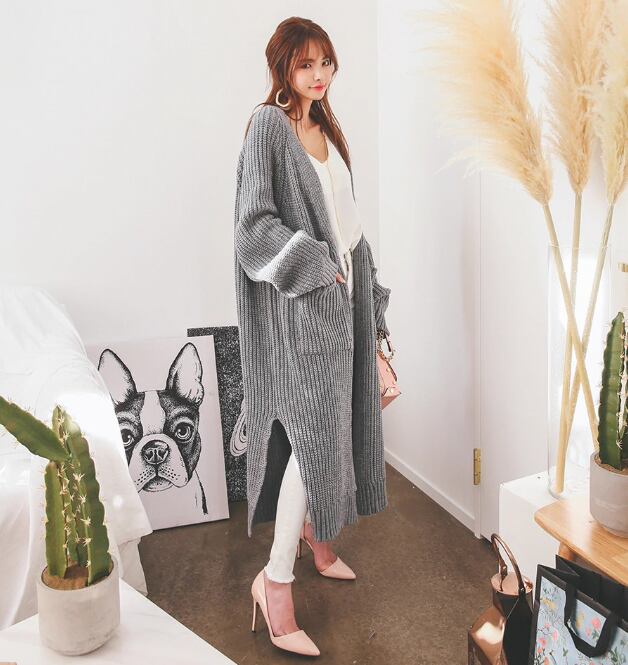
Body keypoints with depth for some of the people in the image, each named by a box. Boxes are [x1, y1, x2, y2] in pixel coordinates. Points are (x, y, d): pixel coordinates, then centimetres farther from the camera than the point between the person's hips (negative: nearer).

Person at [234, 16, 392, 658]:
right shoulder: (267, 125, -9)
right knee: (313, 432, -11)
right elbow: (255, 221, -18)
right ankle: (276, 578, 1)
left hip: (341, 294, 8)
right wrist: (316, 265, -15)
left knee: (333, 422, 14)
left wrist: (364, 287, 16)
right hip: (300, 304, -8)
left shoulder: (325, 128, 16)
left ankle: (317, 534, 34)